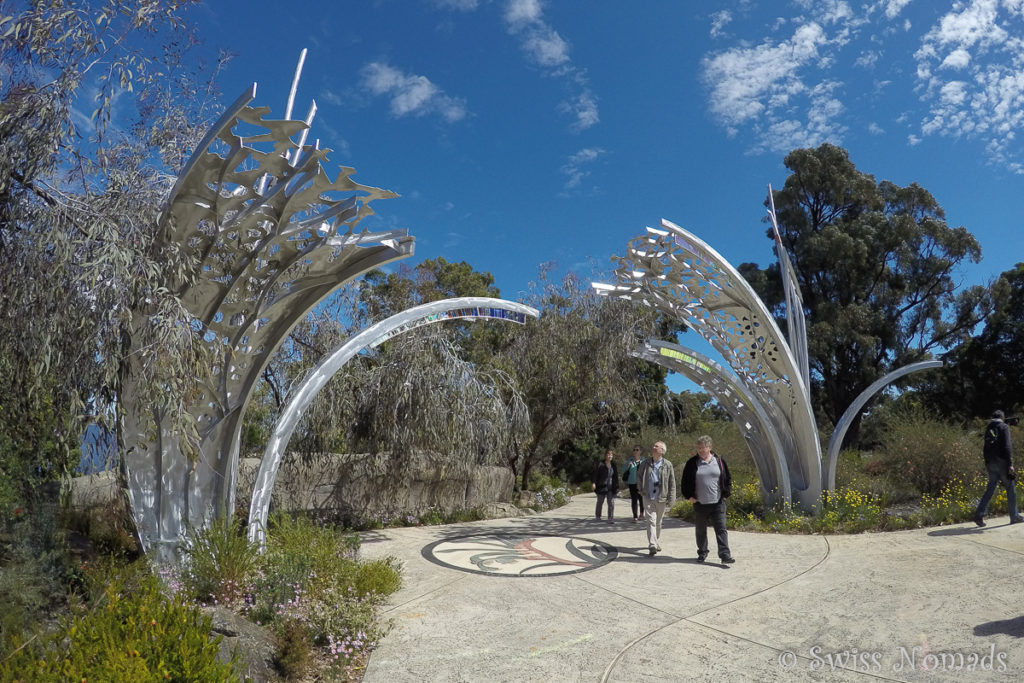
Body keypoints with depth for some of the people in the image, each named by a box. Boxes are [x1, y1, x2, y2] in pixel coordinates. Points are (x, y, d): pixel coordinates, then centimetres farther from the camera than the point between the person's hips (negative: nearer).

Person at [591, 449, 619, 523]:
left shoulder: (614, 465, 5)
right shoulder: (600, 465, -9)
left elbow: (616, 477, 9)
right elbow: (596, 475, -12)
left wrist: (616, 487, 7)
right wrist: (594, 483, -22)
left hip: (611, 488, 3)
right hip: (602, 486, -3)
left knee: (611, 503, -6)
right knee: (600, 502, 13)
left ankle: (611, 519, -3)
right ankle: (597, 516, 32)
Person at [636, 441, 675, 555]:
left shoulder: (667, 465, -4)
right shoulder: (645, 463, 1)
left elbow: (672, 483, -2)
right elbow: (638, 476, 16)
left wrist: (671, 499, -5)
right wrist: (641, 490, 9)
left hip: (661, 498, 0)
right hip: (648, 497, 0)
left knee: (658, 522, 14)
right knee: (651, 520, -11)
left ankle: (657, 543, 31)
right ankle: (652, 545, -16)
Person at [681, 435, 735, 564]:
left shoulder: (719, 461, 3)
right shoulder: (692, 463, 0)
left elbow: (728, 479, 11)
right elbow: (685, 481, 7)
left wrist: (726, 494, 4)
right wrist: (689, 496, 1)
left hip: (718, 503, -1)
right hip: (700, 504, 1)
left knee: (721, 529, -4)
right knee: (701, 531, 12)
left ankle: (725, 555, -2)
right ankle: (702, 553, 26)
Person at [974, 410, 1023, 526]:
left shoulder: (988, 428, 13)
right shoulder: (1004, 427, -5)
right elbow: (1007, 446, -14)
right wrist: (1010, 464, -14)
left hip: (991, 463, 5)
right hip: (1002, 462, -5)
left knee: (990, 489, 7)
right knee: (1010, 487, 8)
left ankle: (979, 514, -3)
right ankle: (1014, 516, 14)